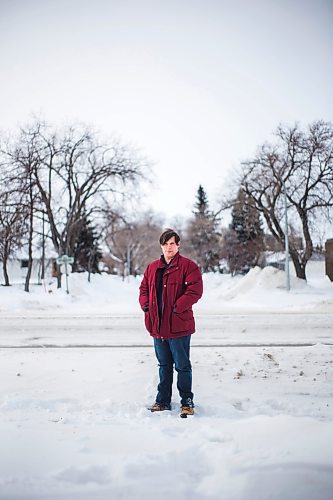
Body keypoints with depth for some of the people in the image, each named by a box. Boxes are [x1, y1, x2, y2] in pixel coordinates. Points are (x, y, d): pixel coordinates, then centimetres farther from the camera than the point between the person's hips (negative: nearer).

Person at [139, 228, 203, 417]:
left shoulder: (188, 266, -7)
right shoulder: (152, 267, 12)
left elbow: (195, 290, -15)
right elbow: (144, 288, 19)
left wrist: (178, 306, -22)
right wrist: (145, 303, 0)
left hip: (179, 326, -5)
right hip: (157, 325, 6)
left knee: (183, 366, 3)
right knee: (164, 365, 17)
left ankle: (187, 402, 16)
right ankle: (163, 401, 27)